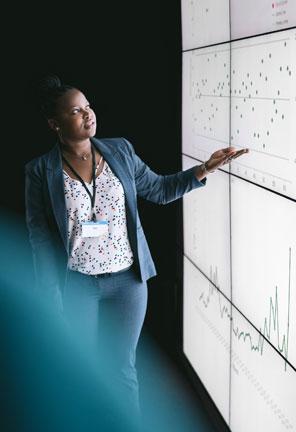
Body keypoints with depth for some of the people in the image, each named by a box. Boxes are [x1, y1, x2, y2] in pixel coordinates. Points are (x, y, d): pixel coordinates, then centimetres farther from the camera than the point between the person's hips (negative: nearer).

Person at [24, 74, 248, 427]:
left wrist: (205, 168, -4)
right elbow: (41, 240, -7)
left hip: (127, 281, 2)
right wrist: (51, 302, -9)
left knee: (122, 368, 12)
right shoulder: (41, 171, -9)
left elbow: (159, 190, 9)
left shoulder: (120, 150, -1)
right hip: (76, 286, -1)